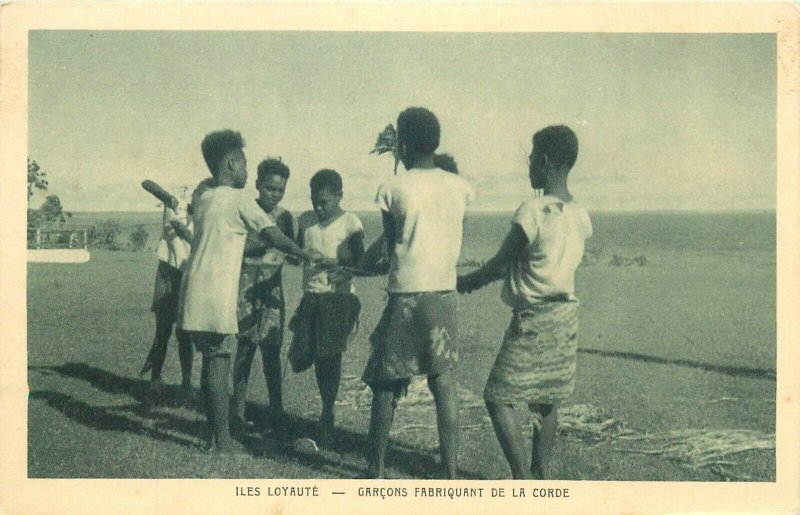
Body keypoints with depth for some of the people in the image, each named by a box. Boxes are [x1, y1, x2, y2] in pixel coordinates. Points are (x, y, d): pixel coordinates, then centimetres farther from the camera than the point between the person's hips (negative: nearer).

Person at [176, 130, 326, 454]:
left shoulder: (201, 200, 15)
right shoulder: (238, 200, -7)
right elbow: (274, 237, -10)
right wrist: (308, 255, 3)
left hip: (193, 291, 8)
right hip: (216, 295, -8)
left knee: (212, 361, 12)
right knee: (219, 363, -4)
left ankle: (215, 435, 17)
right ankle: (222, 441, 1)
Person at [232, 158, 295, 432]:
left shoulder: (284, 217, 8)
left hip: (273, 286, 4)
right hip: (246, 284, -4)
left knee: (272, 347, 6)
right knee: (246, 345, -4)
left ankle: (276, 407, 15)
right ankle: (238, 409, 2)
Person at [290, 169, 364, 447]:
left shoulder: (350, 224, -6)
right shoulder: (305, 220, 9)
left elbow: (361, 263, -7)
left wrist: (344, 272, -27)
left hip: (339, 297, -5)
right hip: (311, 296, 5)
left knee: (330, 356, -4)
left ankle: (327, 418, 11)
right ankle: (326, 411, 24)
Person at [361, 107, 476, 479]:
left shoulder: (393, 189, -5)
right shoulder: (459, 188, 3)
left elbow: (390, 246, 4)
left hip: (405, 296, -3)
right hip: (446, 295, 3)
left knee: (386, 384, 9)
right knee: (444, 383, 5)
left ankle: (377, 469, 16)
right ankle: (451, 473, 4)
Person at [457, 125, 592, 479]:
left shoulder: (533, 211, -17)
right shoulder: (580, 217, 5)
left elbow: (500, 262, -10)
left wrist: (466, 282, 8)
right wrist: (483, 277, 19)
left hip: (533, 317, -8)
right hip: (566, 313, 8)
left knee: (498, 397, 0)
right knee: (546, 401, 16)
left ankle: (523, 481, -5)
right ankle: (542, 478, 22)